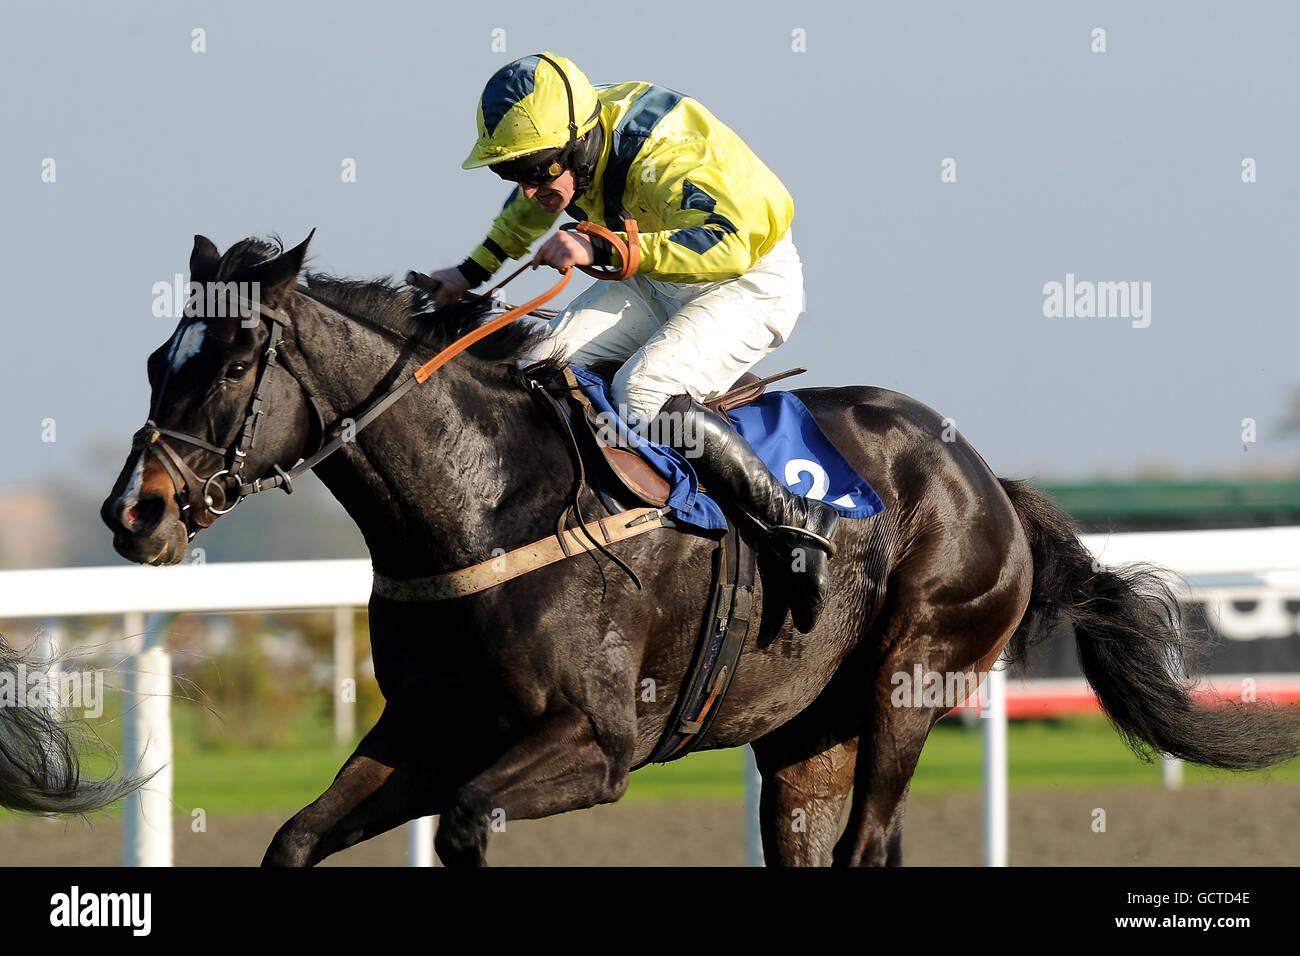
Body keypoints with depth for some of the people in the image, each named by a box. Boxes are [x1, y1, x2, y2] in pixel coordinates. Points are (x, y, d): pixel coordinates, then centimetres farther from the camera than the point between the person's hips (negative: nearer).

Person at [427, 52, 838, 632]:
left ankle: (795, 519, -25)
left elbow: (727, 243, -46)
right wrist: (472, 273, 17)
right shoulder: (570, 146, -6)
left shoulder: (662, 155, -33)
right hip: (657, 284, 9)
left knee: (642, 391, -30)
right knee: (553, 363, -8)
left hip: (753, 284, -9)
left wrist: (601, 250, -50)